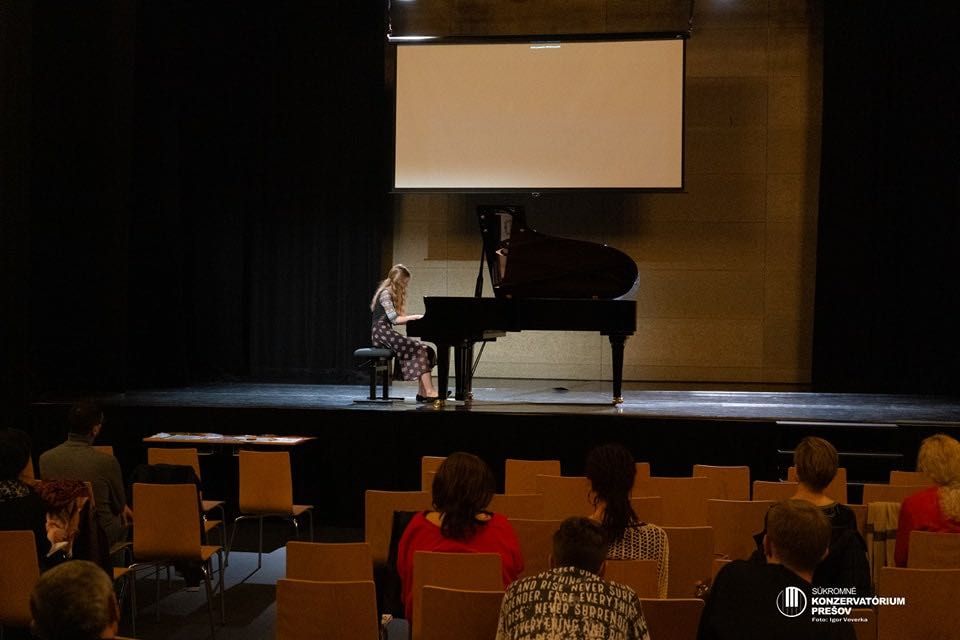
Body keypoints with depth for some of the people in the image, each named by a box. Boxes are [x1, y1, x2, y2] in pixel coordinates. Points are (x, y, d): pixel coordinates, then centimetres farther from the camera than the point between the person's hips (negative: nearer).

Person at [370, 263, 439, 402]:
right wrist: (414, 317, -10)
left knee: (425, 350, -9)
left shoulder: (393, 294, 20)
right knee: (420, 350, -22)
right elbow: (394, 319, -16)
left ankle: (423, 392, -17)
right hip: (382, 333, -9)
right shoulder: (385, 293, -8)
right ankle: (429, 391, -27)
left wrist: (411, 319, 5)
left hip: (388, 333, 9)